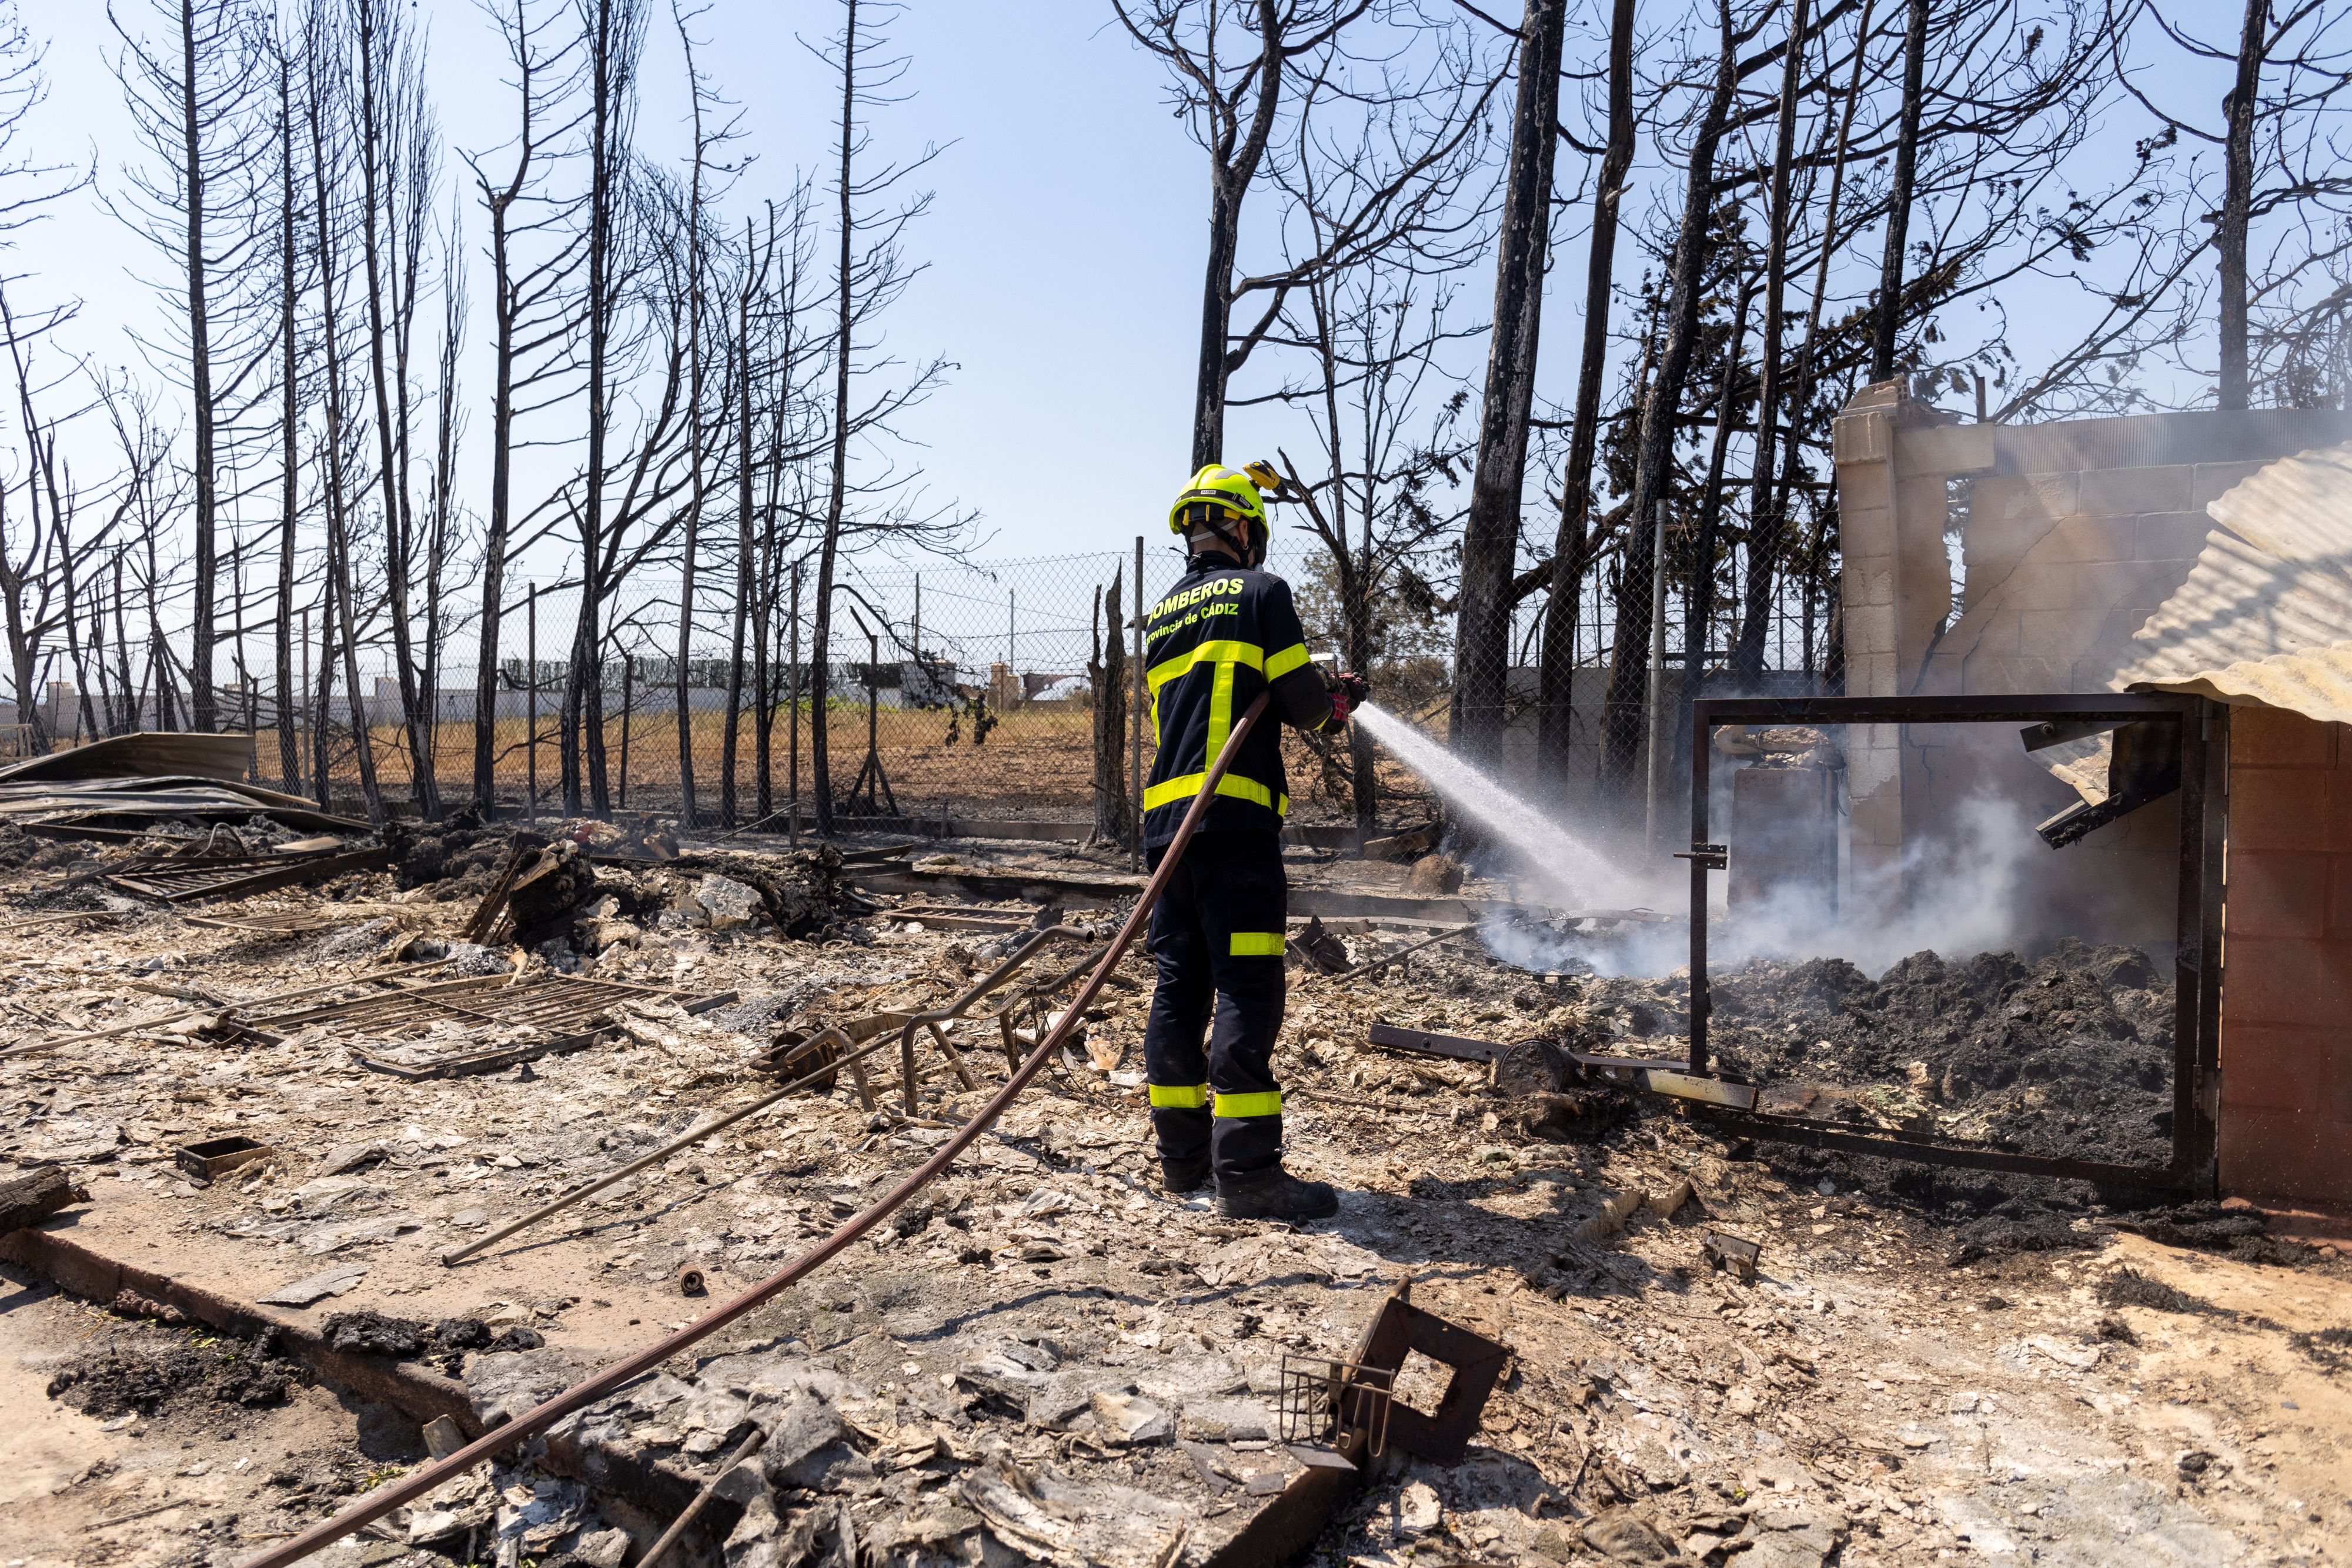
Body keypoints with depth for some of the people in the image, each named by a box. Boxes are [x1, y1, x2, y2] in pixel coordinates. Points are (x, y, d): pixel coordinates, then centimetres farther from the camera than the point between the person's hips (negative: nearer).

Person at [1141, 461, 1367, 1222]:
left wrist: (1321, 700, 30)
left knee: (1180, 987, 11)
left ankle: (1182, 1153, 18)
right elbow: (1301, 702, -7)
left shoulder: (1159, 616, 21)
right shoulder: (1260, 591, 1)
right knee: (1246, 990, -7)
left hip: (1166, 817, 7)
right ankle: (1248, 1171, -8)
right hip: (1236, 818, -7)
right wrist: (1332, 698, 17)